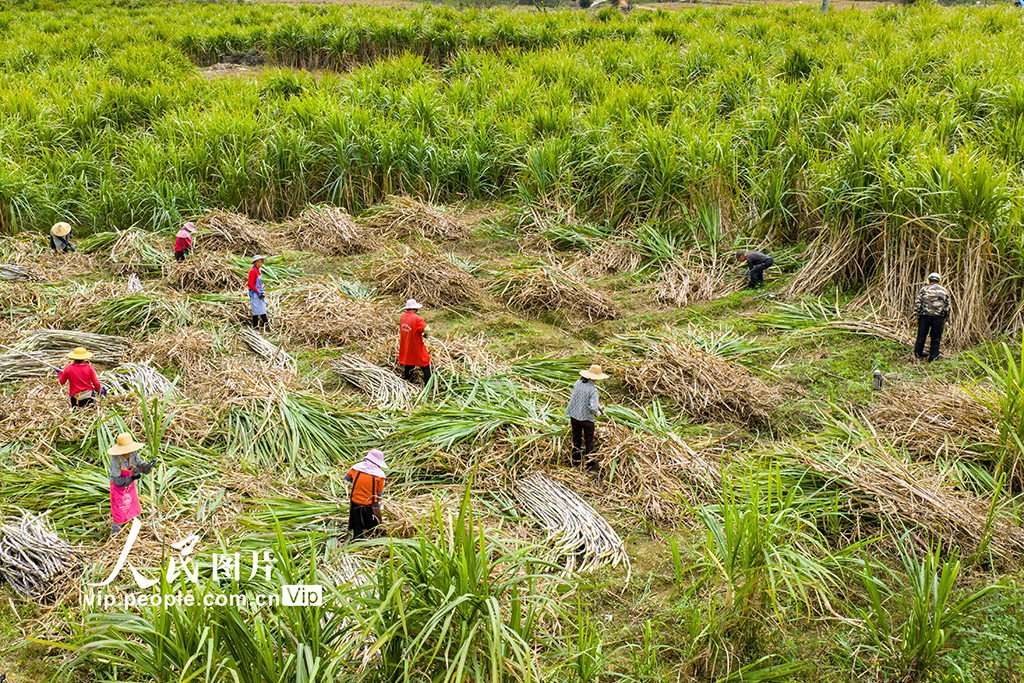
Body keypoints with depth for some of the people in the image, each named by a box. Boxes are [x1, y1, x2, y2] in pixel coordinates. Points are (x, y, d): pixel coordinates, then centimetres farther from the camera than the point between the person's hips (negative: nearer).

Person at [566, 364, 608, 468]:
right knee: (589, 440, 15)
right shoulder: (593, 390, -21)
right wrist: (597, 413, -6)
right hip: (586, 417, -6)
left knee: (576, 439, 19)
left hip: (574, 415, 6)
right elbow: (593, 407, -29)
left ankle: (576, 460, 28)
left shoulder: (578, 383, -3)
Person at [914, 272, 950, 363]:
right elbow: (947, 306, 14)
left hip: (925, 315, -1)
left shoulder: (924, 289, 6)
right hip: (938, 317, 1)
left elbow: (917, 303, 0)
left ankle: (917, 356, 12)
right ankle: (933, 358, 8)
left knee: (921, 337, 6)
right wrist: (944, 319, 19)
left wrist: (917, 316, 4)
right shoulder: (944, 290, 14)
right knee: (936, 339, 6)